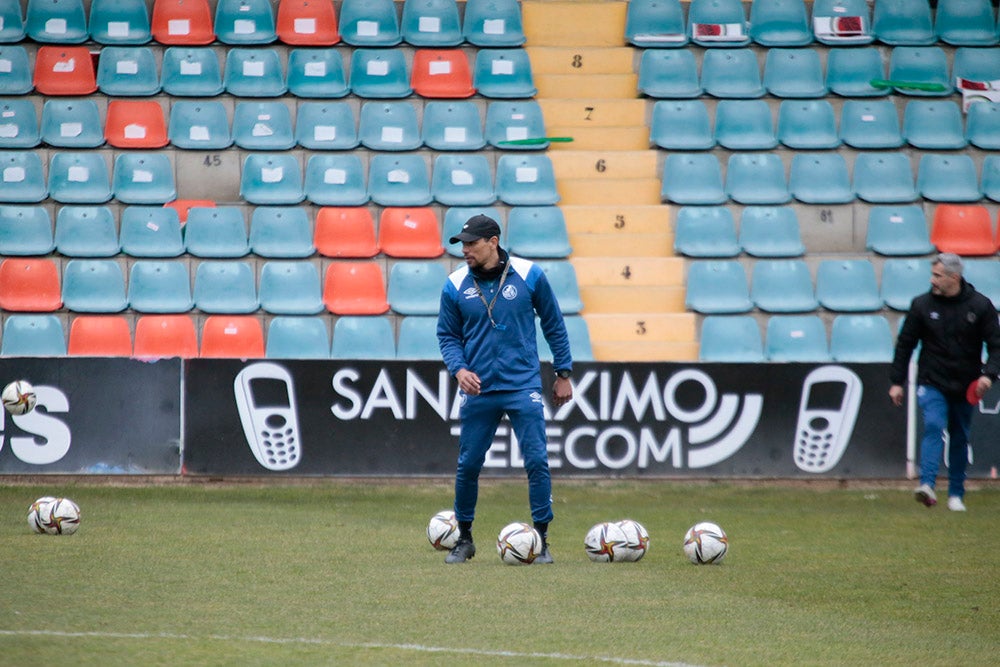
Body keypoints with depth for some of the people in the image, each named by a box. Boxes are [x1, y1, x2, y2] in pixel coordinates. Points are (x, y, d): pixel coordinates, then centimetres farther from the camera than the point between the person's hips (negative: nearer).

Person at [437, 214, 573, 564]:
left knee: (537, 462, -7)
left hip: (523, 387, -1)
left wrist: (563, 373, 7)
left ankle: (542, 540, 3)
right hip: (478, 389, 1)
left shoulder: (529, 275, -3)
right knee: (468, 465, 3)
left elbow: (553, 325, 6)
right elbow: (448, 335, 8)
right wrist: (458, 368, -10)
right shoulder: (456, 285, 0)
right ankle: (464, 539, 19)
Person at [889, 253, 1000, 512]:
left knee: (960, 439, 9)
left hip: (965, 388, 1)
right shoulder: (922, 304, -1)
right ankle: (927, 485, -31)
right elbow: (905, 344, 6)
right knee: (934, 426, -22)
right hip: (931, 382, -1)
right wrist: (897, 381, 5)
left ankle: (956, 495, 19)